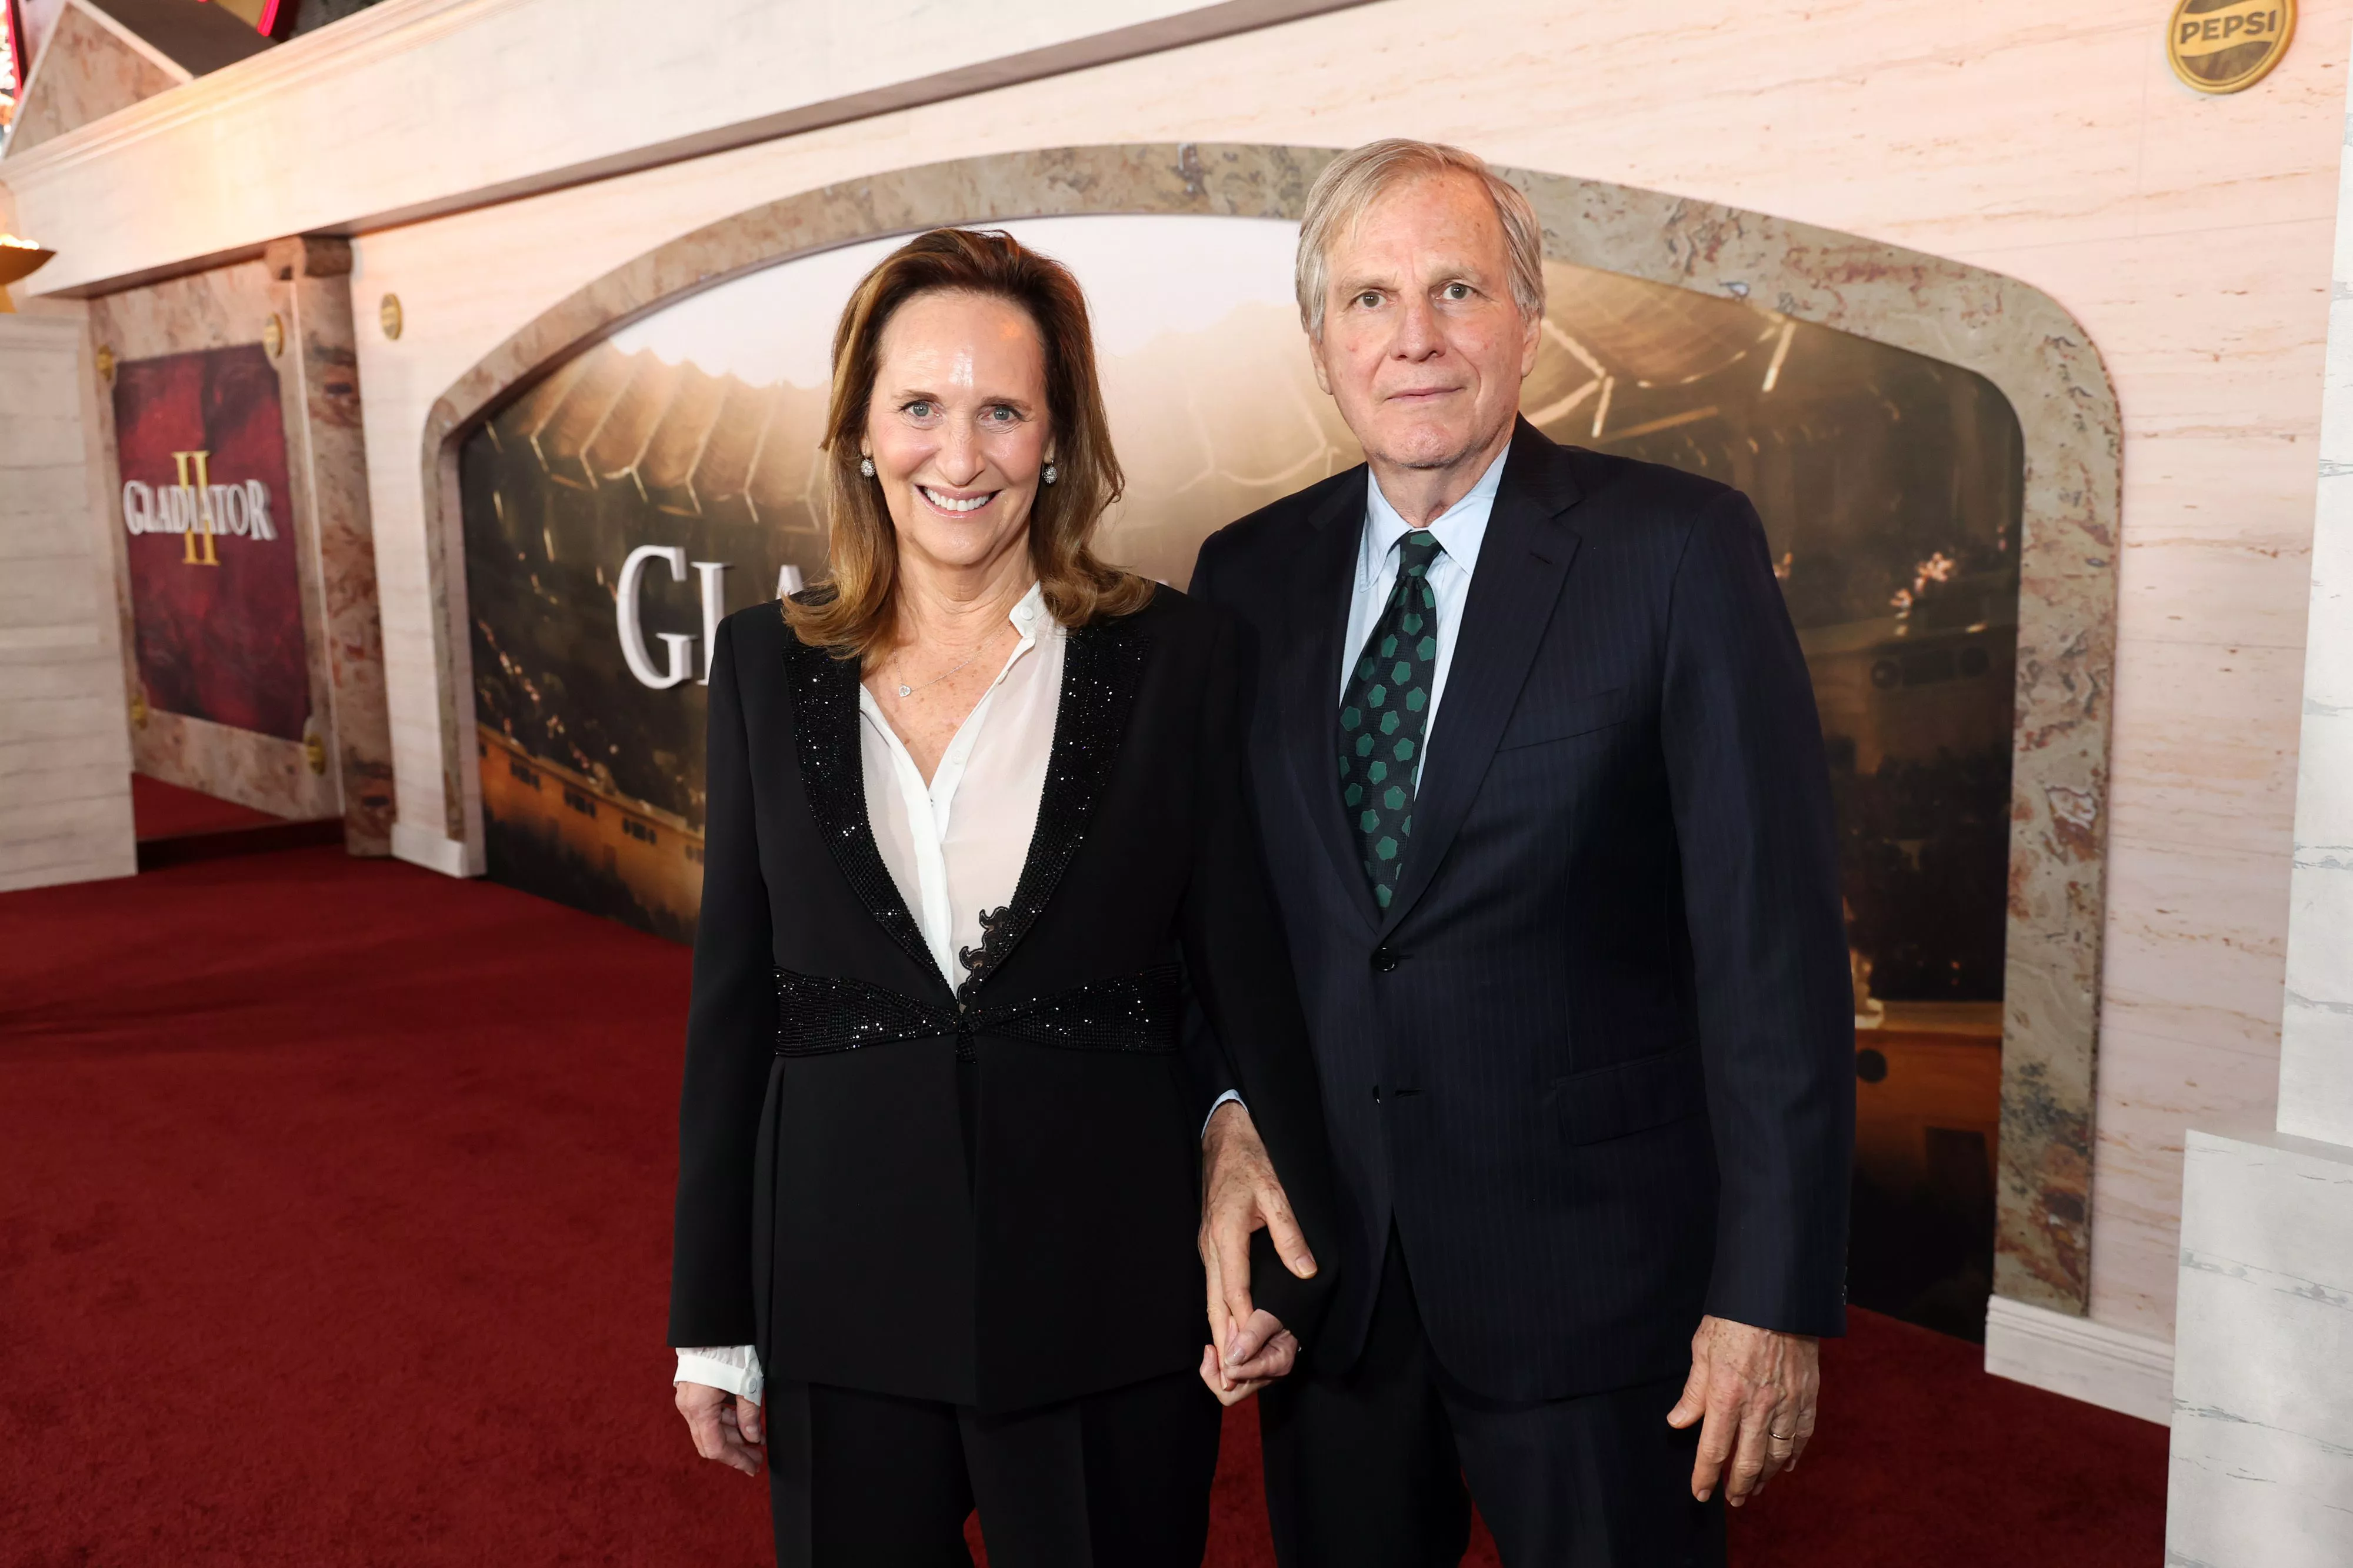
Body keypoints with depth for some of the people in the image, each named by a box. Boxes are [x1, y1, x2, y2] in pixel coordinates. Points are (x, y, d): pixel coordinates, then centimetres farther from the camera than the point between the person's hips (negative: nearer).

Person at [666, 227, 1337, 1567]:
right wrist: (713, 1319, 6)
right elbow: (735, 997, 4)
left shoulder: (1181, 660, -6)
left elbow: (1248, 974, -2)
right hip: (844, 1299, 2)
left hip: (1110, 1300, -1)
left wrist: (1291, 1270, -4)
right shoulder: (770, 666, 1)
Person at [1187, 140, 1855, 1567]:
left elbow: (1774, 936, -12)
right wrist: (1231, 1122, -5)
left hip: (1593, 1270, -3)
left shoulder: (1683, 551, -9)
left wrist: (1775, 1292, -14)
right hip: (1324, 1260, 4)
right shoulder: (1250, 577, 3)